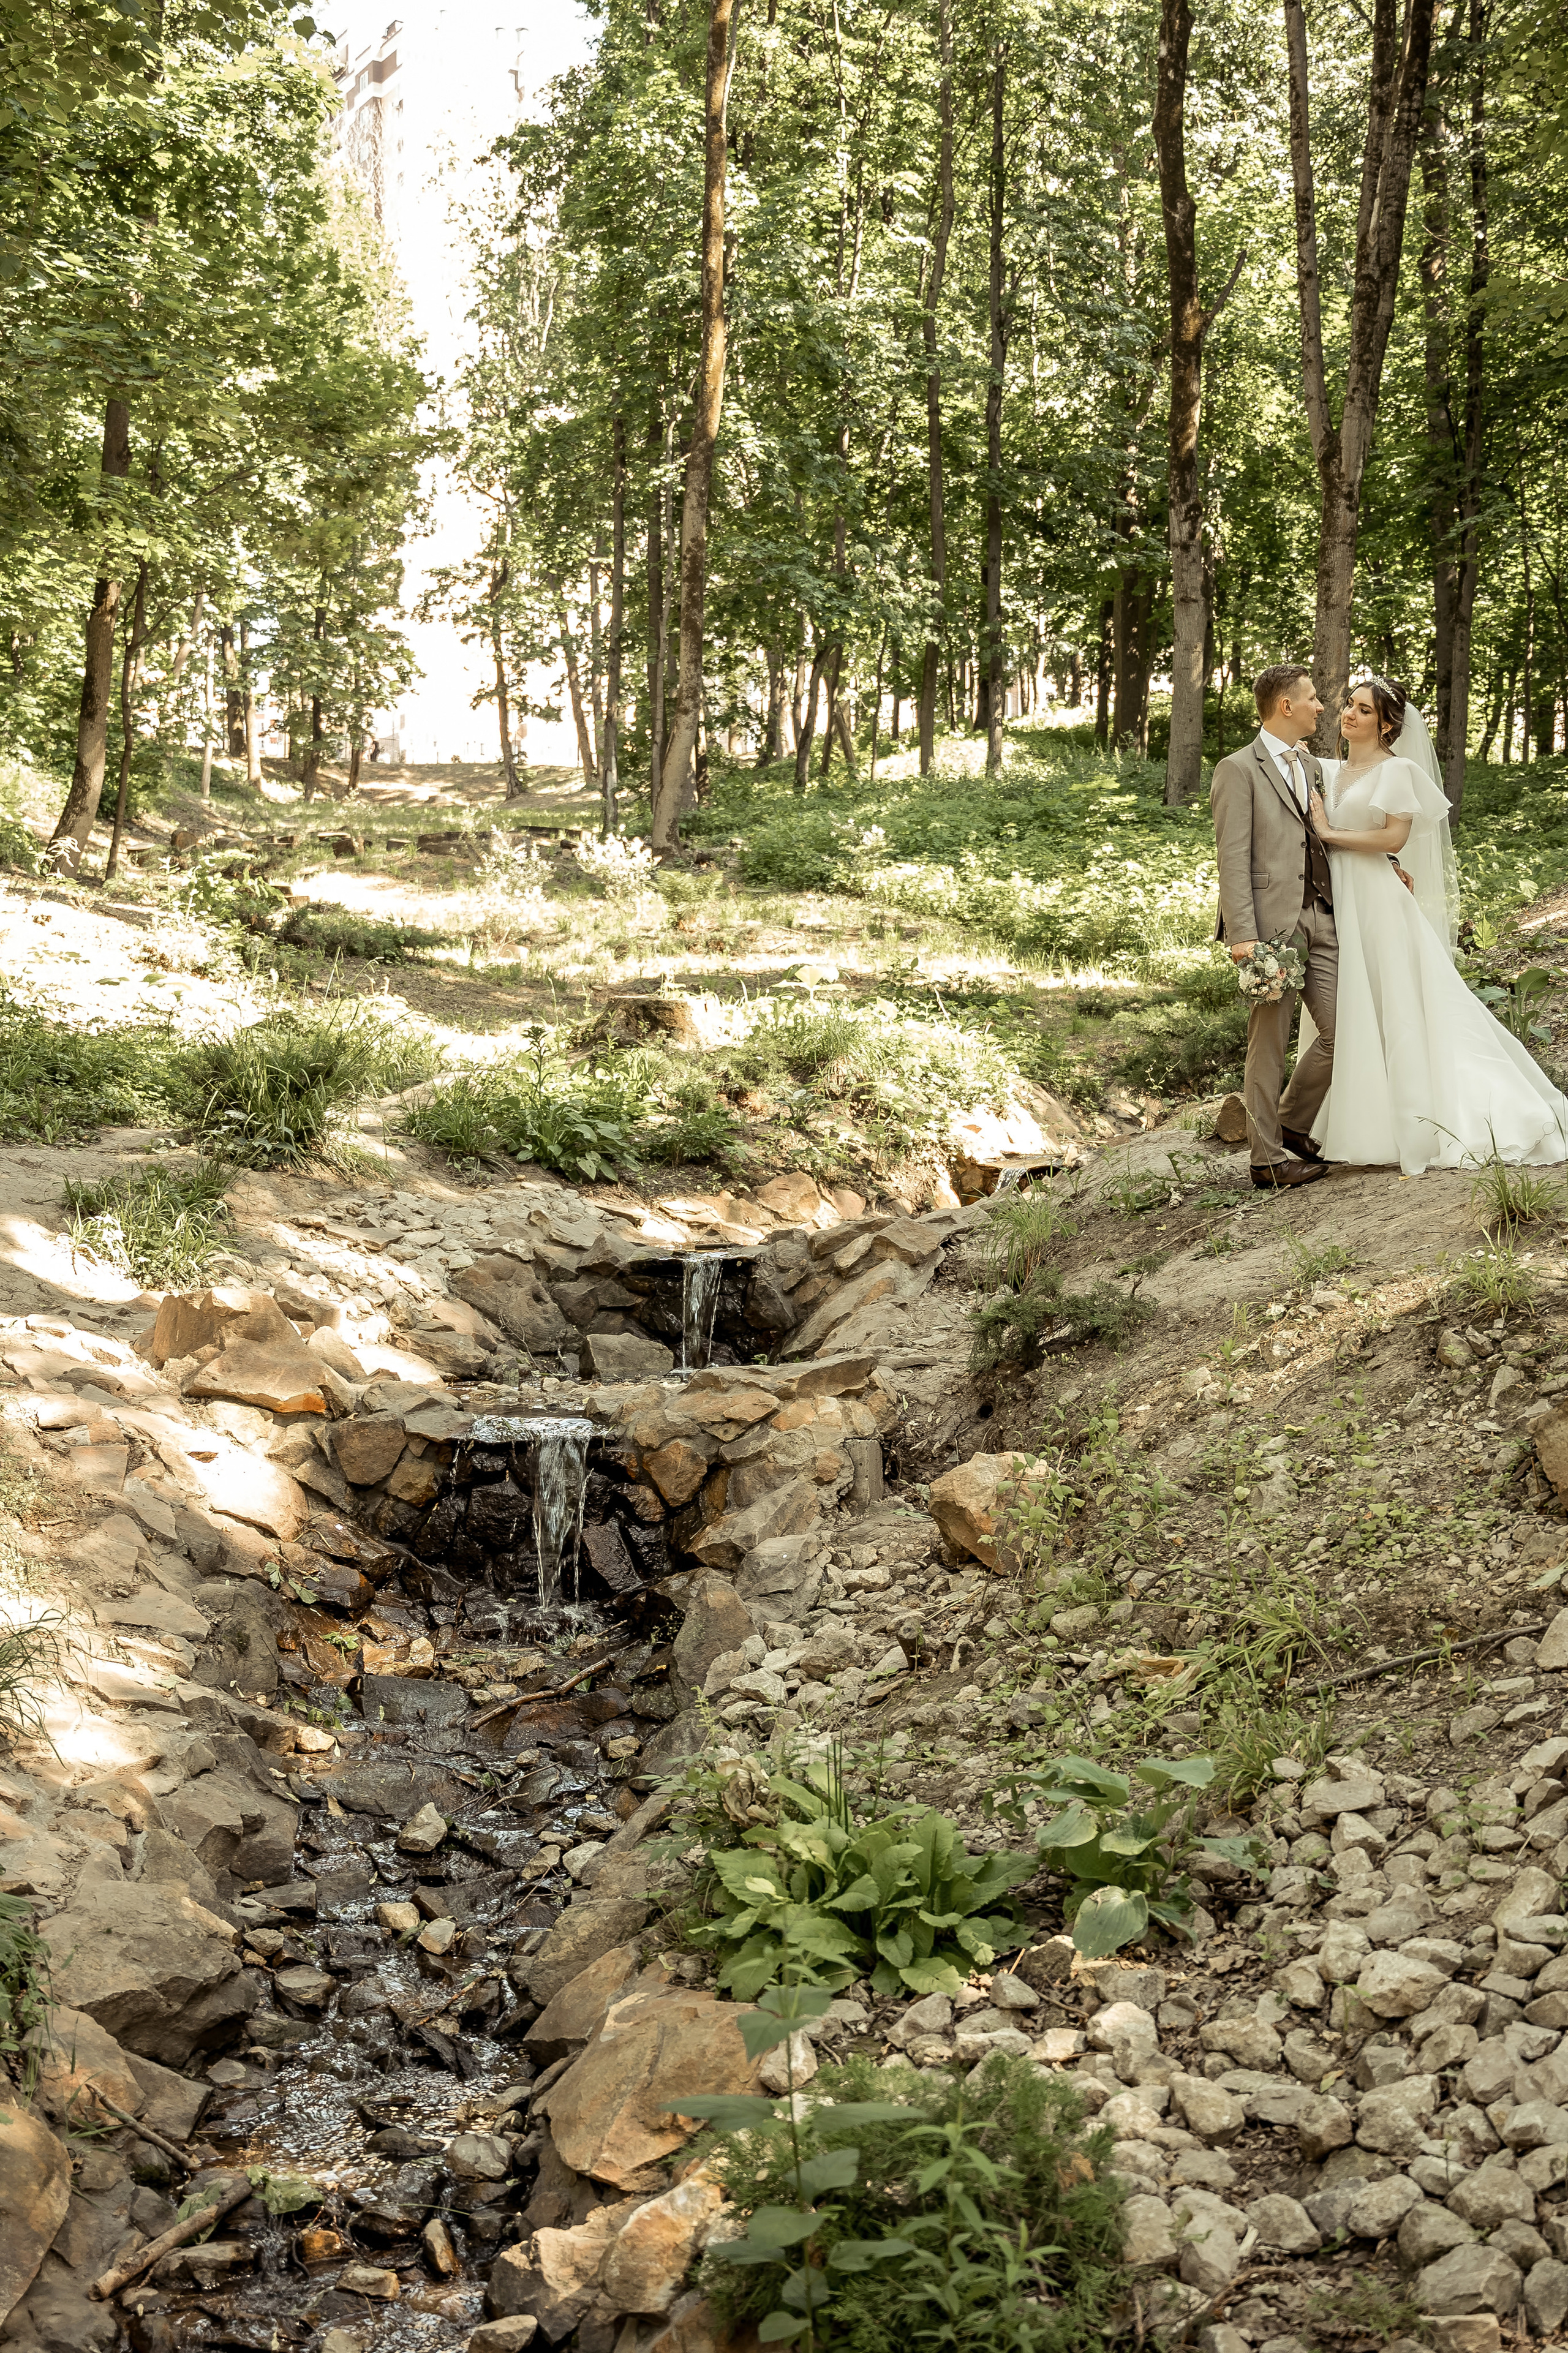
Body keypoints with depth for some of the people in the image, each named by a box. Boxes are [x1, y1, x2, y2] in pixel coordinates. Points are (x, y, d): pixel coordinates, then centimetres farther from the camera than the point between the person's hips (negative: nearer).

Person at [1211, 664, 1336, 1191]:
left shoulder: (1312, 766, 19)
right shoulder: (1238, 769, -4)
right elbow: (1233, 857, -10)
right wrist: (1242, 934, -18)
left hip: (1321, 922, 7)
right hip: (1272, 923, -7)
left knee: (1340, 1031, 5)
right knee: (1270, 1042, 0)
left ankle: (1291, 1126, 25)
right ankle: (1268, 1157, 9)